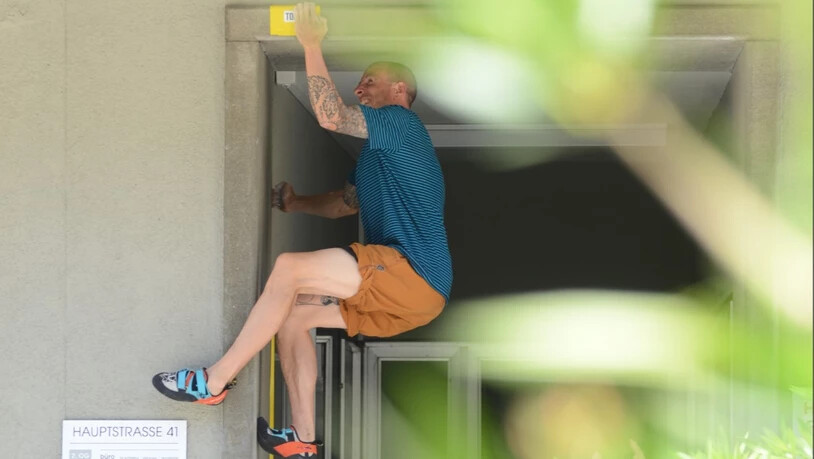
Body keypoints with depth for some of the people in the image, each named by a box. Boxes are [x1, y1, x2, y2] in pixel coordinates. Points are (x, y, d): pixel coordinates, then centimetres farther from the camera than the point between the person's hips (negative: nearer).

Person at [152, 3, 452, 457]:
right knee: (293, 313, 5)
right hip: (398, 290, 10)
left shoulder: (402, 122, -2)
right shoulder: (377, 153, 28)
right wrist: (295, 202, 11)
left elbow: (332, 116, -16)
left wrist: (312, 45, -11)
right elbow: (342, 203, 28)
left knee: (289, 268, -18)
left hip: (414, 276, -10)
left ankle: (215, 381, -12)